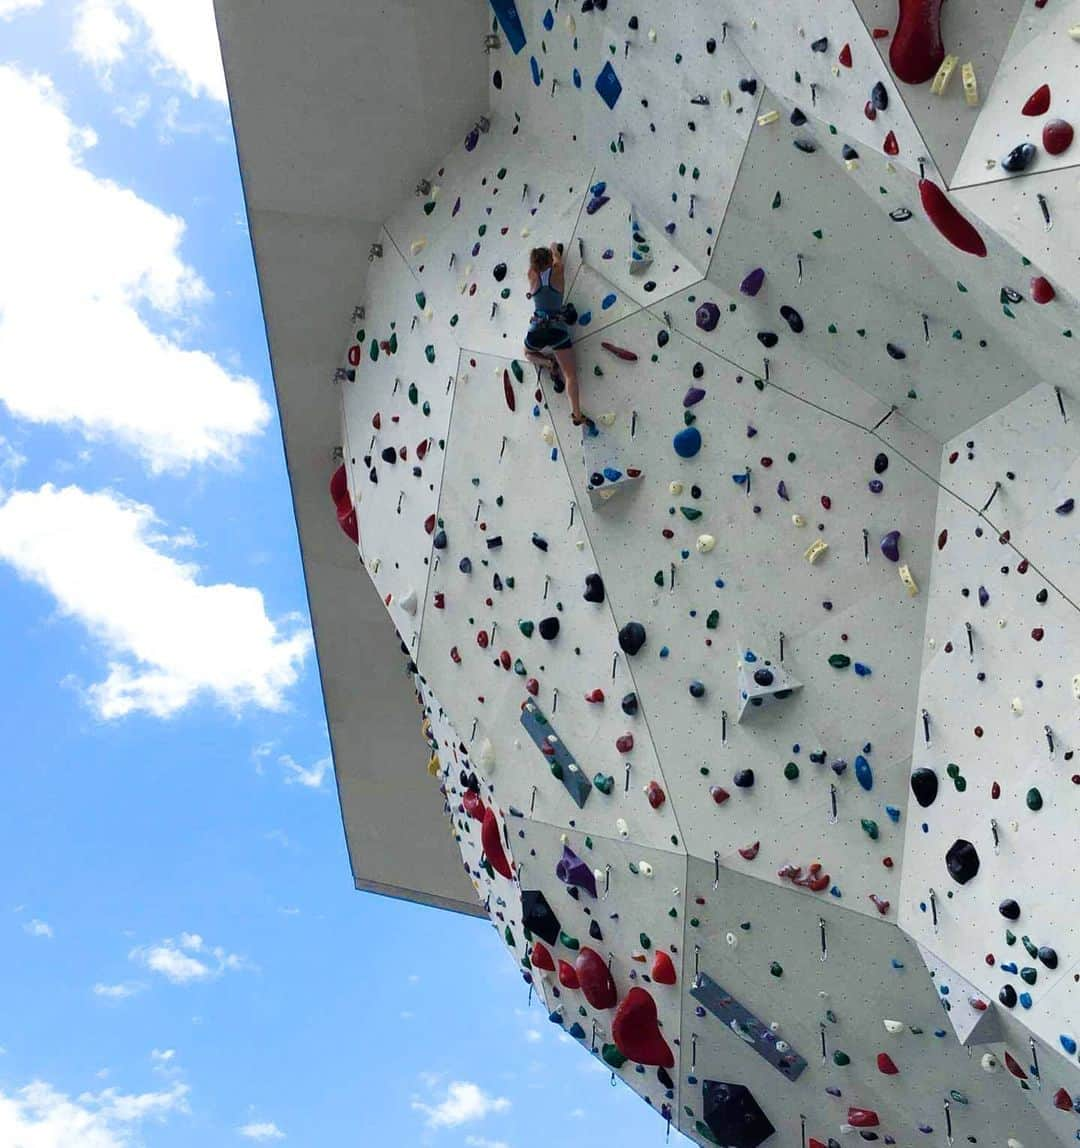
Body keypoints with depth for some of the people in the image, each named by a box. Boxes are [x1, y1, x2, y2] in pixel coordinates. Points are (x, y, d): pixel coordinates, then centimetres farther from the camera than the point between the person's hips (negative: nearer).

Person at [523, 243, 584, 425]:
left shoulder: (532, 276, 7)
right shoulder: (557, 271, 4)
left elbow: (534, 263, 30)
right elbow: (557, 257, 27)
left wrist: (544, 252, 49)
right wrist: (554, 248, 48)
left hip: (537, 330, 1)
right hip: (557, 329, -1)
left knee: (528, 354, 35)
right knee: (570, 374, -1)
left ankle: (548, 363, 5)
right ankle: (577, 415, -13)